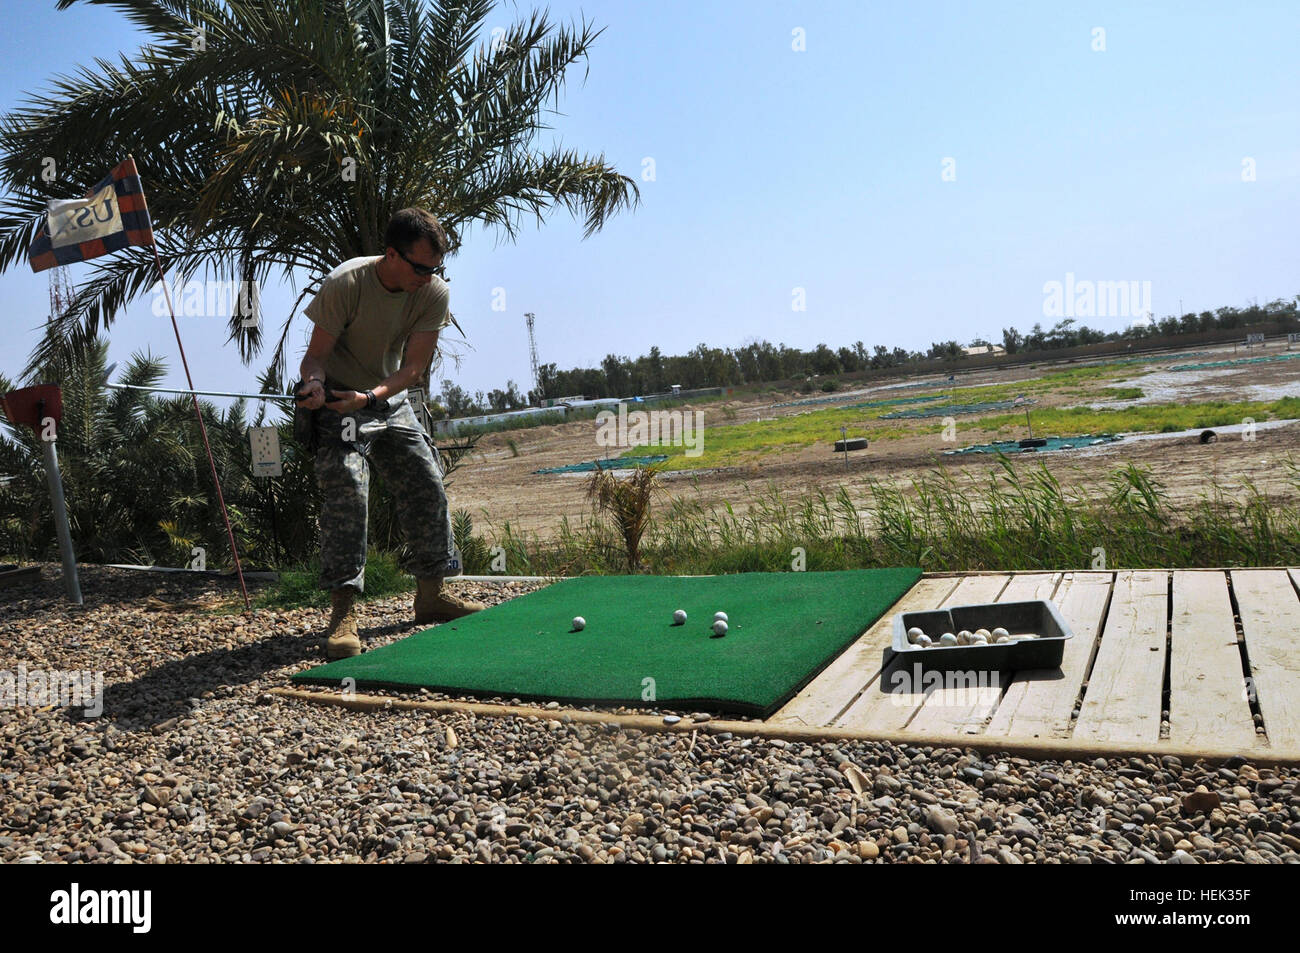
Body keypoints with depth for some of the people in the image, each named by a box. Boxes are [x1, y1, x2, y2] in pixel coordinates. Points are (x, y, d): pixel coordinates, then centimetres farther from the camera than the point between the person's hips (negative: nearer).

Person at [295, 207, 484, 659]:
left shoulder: (434, 293, -13)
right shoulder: (344, 284, -24)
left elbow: (414, 365, -17)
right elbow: (316, 353, -18)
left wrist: (371, 396, -33)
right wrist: (314, 381, -41)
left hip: (391, 401, 5)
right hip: (337, 403, -5)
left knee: (428, 488, 2)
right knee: (345, 492, -20)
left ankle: (430, 595, 18)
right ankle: (343, 613, -17)